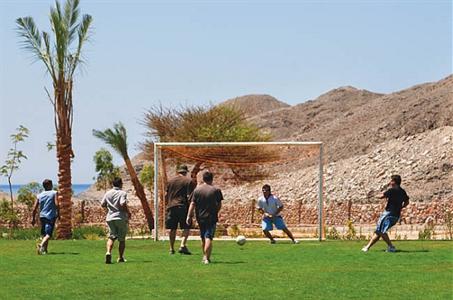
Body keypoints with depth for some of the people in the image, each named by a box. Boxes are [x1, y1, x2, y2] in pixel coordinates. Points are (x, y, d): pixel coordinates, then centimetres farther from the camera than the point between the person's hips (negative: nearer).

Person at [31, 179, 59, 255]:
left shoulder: (39, 195, 9)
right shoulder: (54, 193, -2)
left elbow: (34, 208, 4)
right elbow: (56, 204, -14)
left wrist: (33, 218, 9)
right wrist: (58, 213, -3)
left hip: (42, 216, 5)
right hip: (51, 216, -4)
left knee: (43, 234, 19)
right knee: (48, 234, -11)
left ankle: (44, 249, 18)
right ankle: (41, 245, -36)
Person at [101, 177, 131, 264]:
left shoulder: (108, 193, 8)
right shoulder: (123, 193, -8)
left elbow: (102, 204, 10)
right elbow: (123, 204, -21)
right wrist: (128, 213, -6)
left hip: (110, 218, 4)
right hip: (121, 218, -4)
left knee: (111, 236, 2)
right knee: (122, 239, 9)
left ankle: (108, 252, -24)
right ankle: (121, 258, 13)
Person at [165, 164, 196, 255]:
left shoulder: (171, 181, 12)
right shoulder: (189, 181, 0)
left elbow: (166, 195, 13)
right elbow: (189, 196, -6)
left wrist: (167, 204, 26)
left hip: (171, 206, 4)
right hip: (183, 207, -4)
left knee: (173, 229, 10)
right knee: (186, 228, -1)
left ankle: (171, 249, 13)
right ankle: (183, 246, -18)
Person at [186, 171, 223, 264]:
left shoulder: (197, 190, 1)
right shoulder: (216, 190, -3)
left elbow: (192, 204, -3)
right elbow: (219, 205, 1)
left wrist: (189, 216, -1)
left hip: (200, 217, 3)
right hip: (212, 218, -3)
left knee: (203, 238, 17)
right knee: (209, 237, -7)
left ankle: (205, 257, 27)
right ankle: (206, 258, -18)